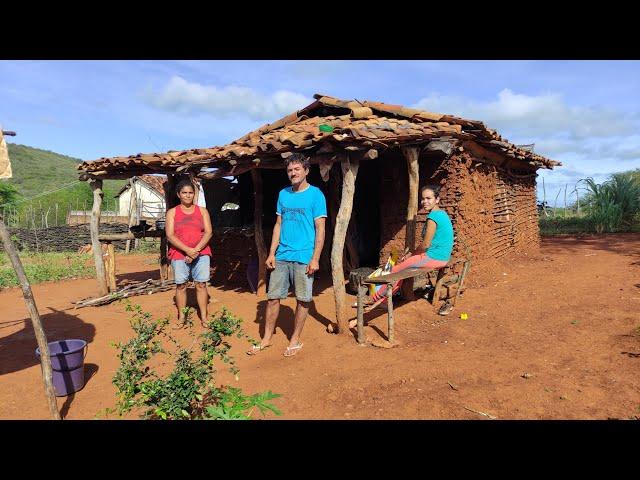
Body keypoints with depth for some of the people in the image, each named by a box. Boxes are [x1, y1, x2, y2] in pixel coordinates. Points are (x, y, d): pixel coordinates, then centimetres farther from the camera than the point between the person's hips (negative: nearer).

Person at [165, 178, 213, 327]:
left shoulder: (202, 211, 9)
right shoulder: (172, 213, 6)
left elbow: (208, 232, 0)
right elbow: (170, 236, -4)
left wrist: (196, 251, -13)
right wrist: (188, 250, -16)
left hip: (201, 253, 0)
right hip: (179, 254, 0)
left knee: (201, 284, 0)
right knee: (181, 285, 3)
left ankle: (204, 317, 6)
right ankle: (181, 317, 13)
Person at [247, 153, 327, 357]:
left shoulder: (315, 194, -5)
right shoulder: (283, 194, 11)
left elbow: (320, 229, -7)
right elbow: (278, 225, 13)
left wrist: (315, 258, -13)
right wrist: (271, 253, 7)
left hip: (303, 257, -4)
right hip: (281, 256, 5)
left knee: (303, 299, 6)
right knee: (272, 297, 8)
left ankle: (295, 339, 22)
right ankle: (267, 338, 22)